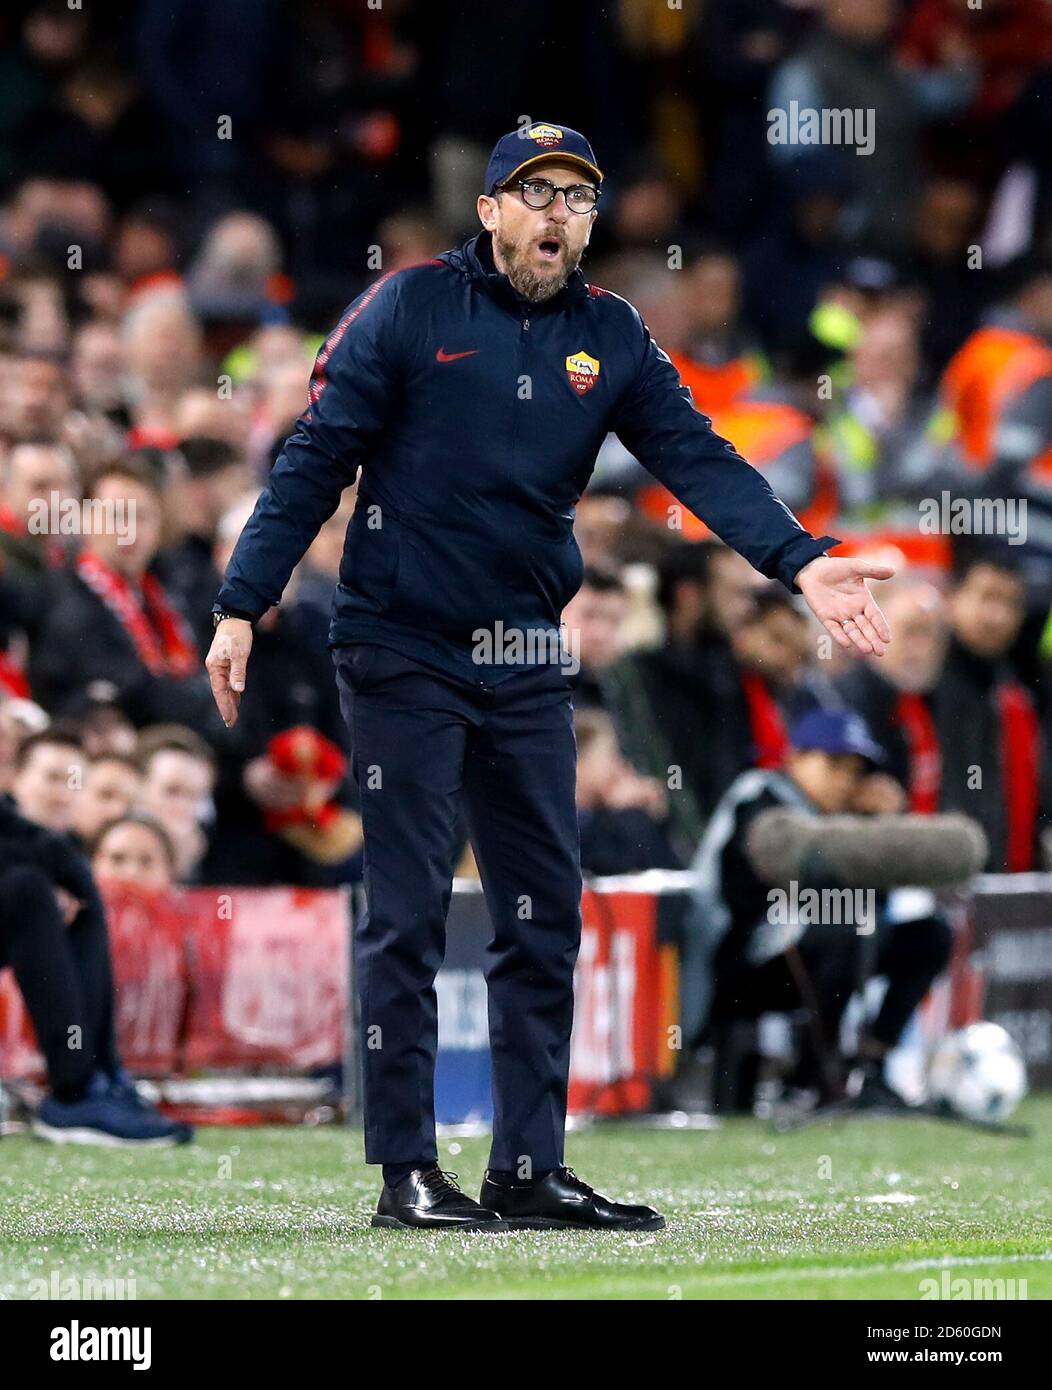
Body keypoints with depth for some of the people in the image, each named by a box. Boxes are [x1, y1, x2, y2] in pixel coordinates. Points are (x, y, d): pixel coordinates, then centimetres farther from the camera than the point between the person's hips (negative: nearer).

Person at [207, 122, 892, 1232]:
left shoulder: (611, 338, 6)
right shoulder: (409, 309, -6)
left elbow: (698, 458, -3)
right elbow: (314, 463, -7)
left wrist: (801, 561, -19)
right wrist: (242, 607, -13)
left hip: (526, 661, 5)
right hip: (401, 652, -5)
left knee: (544, 919, 5)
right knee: (407, 919, -3)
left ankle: (530, 1171, 12)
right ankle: (406, 1172, 2)